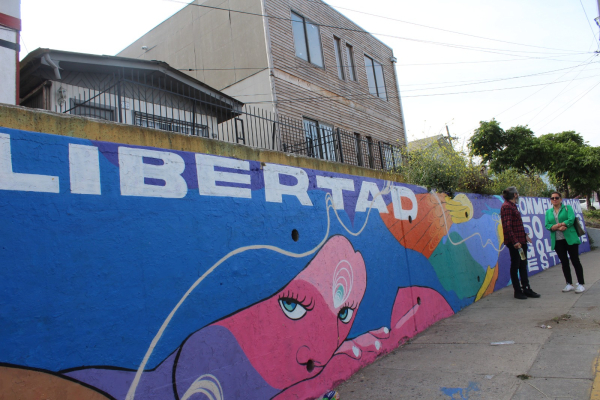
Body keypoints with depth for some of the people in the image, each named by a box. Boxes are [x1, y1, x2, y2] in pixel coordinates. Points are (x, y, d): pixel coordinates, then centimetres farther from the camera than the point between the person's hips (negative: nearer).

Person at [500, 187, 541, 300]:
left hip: (521, 240, 10)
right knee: (515, 265, 0)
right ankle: (517, 291, 9)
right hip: (514, 242, -10)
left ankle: (526, 289, 22)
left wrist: (525, 235, 18)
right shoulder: (506, 207, -14)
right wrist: (515, 241, -24)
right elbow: (507, 226, -21)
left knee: (523, 265, 14)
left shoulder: (513, 206, 17)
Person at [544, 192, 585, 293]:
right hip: (557, 241, 3)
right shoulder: (548, 212, 12)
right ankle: (569, 284, 17)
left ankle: (581, 284, 9)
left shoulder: (567, 208, 3)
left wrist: (556, 225, -16)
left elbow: (571, 219, -13)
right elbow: (547, 225, 0)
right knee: (564, 262, 9)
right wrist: (559, 227, -18)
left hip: (570, 238, -3)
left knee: (575, 260, 0)